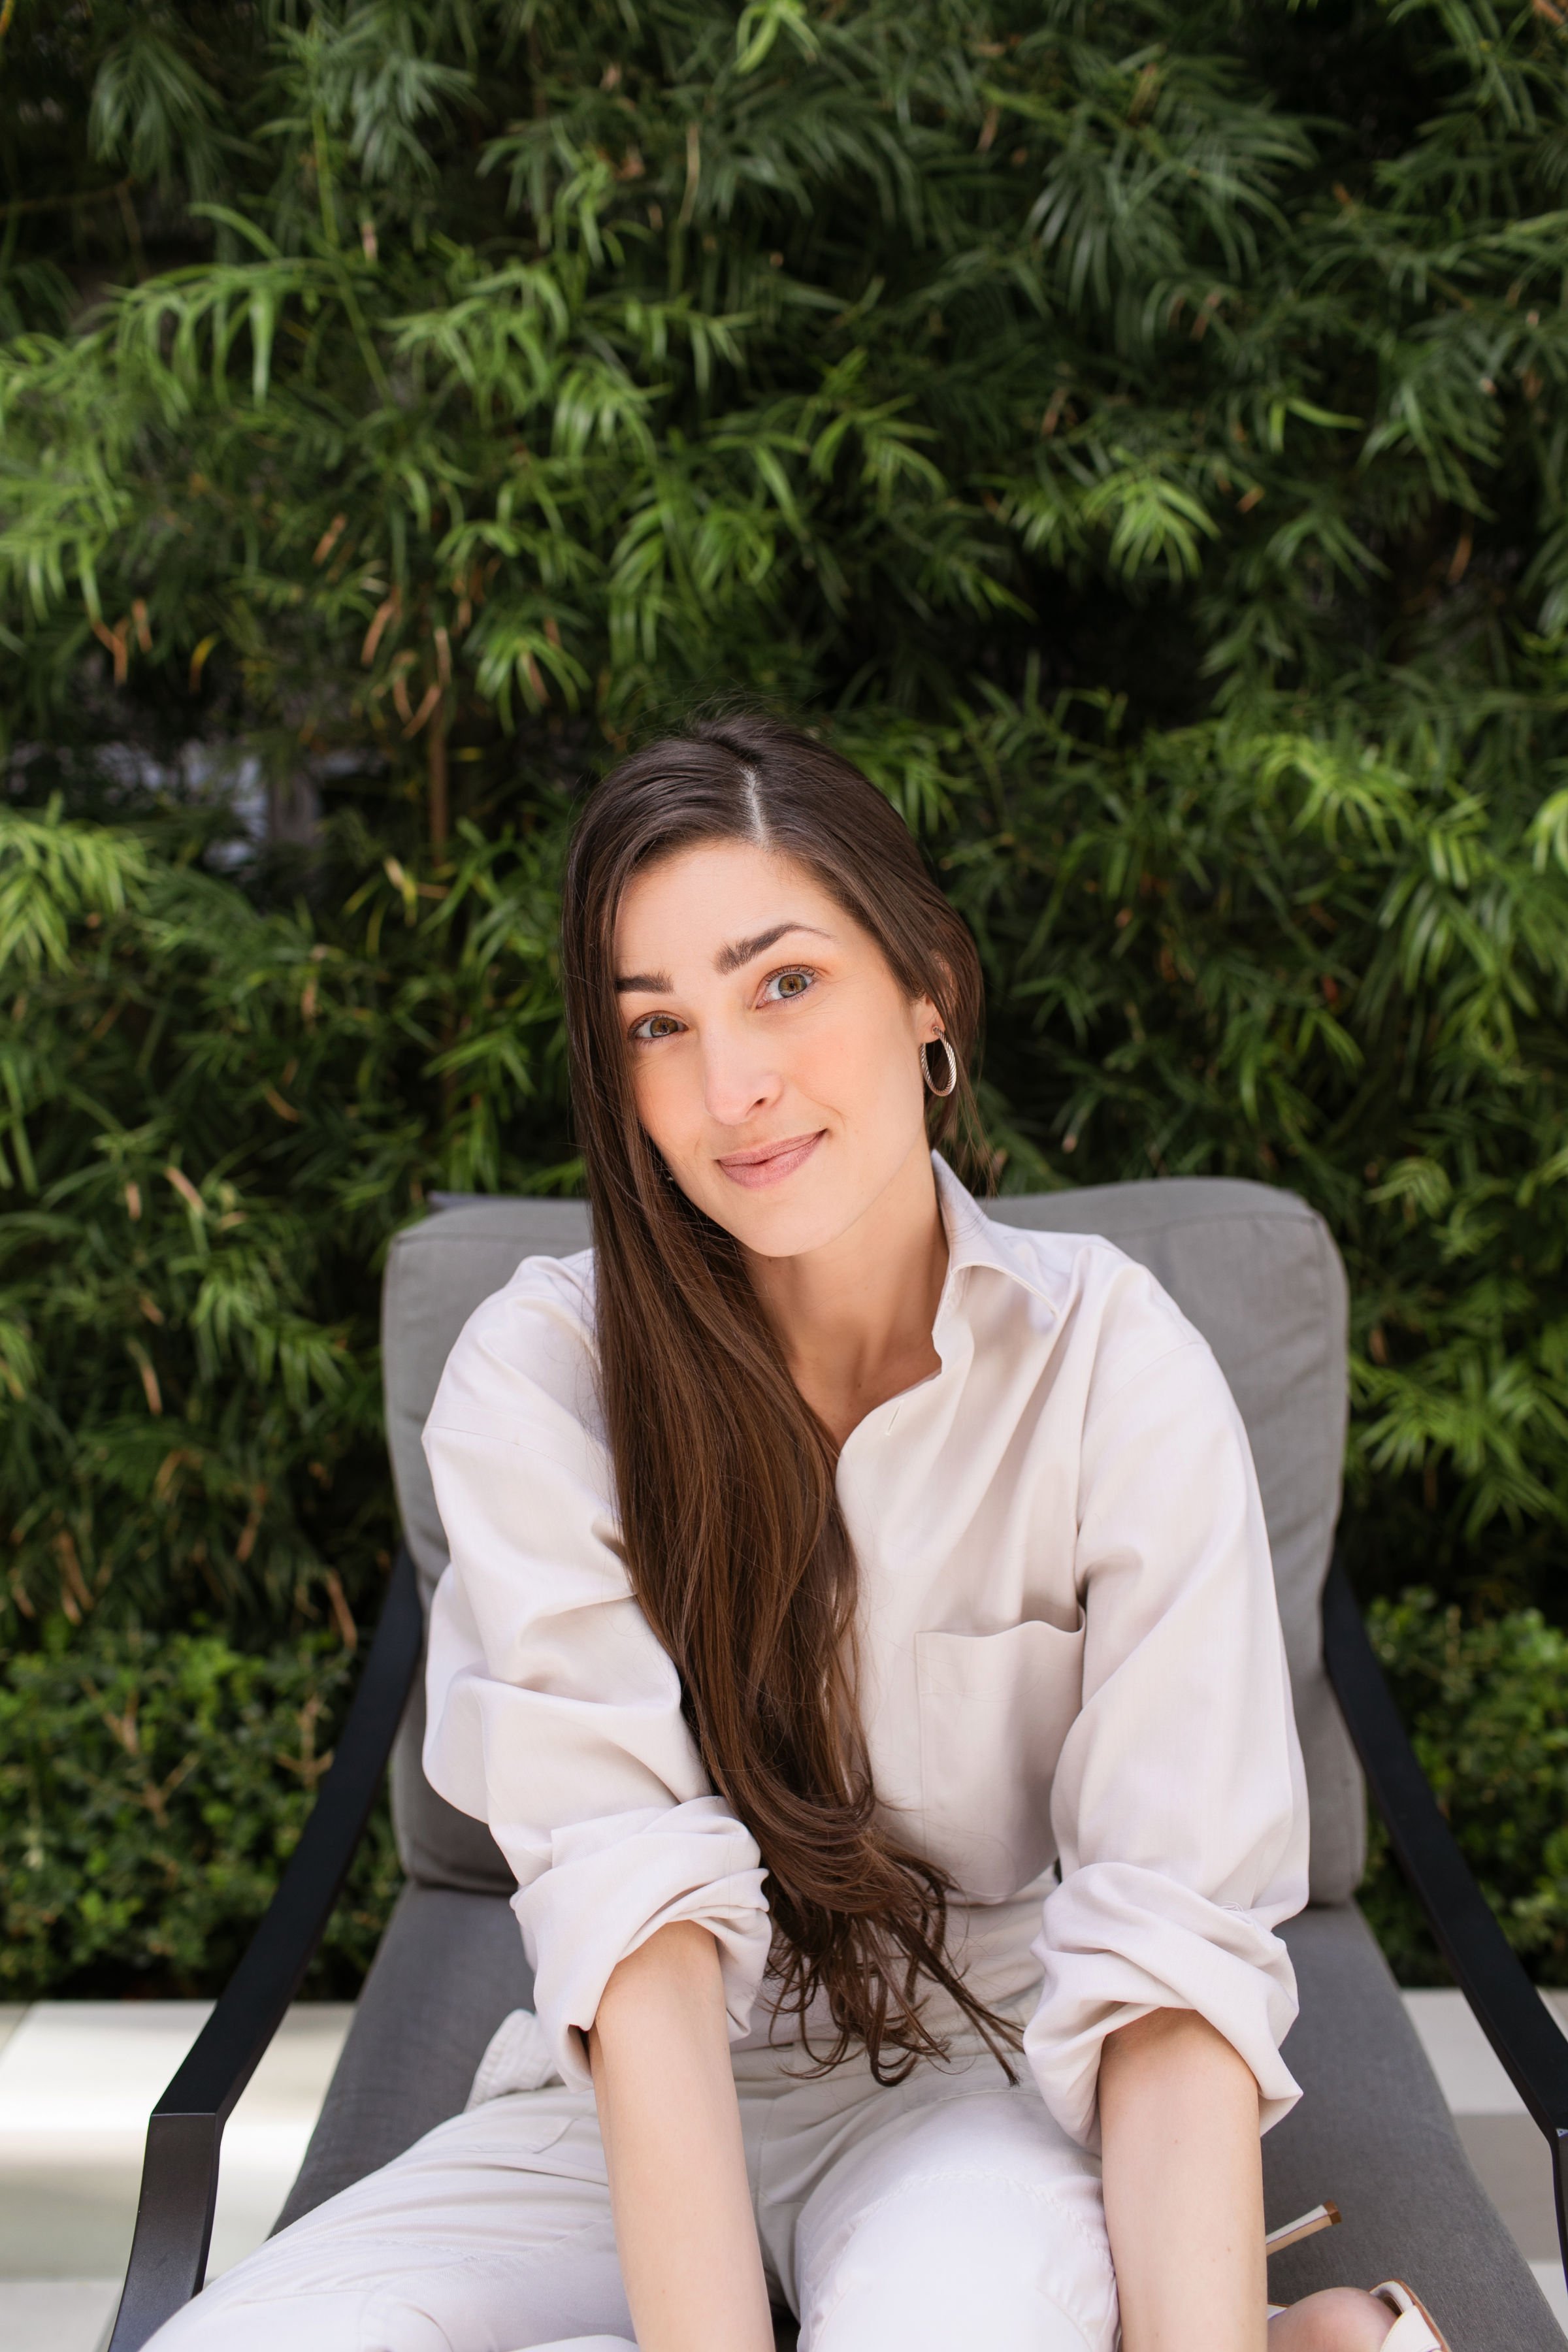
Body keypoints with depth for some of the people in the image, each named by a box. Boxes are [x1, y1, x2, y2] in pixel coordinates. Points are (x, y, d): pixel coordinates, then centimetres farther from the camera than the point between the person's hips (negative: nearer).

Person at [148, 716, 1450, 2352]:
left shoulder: (1110, 1361, -12)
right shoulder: (539, 1377, -11)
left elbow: (1172, 1940, -19)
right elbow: (636, 1905, -21)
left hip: (993, 2075, -3)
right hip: (659, 2099, 4)